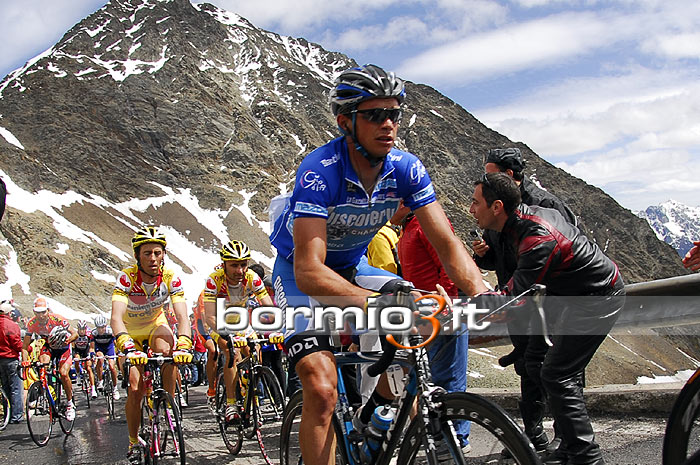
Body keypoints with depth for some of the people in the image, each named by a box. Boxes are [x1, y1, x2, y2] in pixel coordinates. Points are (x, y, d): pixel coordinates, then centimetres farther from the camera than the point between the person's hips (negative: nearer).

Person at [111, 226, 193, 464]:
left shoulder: (170, 277, -24)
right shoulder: (126, 277, -29)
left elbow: (182, 316, -31)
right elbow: (116, 318, -41)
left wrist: (183, 345, -50)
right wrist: (128, 347, -59)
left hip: (156, 325, 1)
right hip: (131, 332, -1)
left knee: (166, 351, -33)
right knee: (136, 388, -12)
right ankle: (133, 442, 9)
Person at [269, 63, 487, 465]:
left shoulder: (406, 169, -16)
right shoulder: (320, 172, -31)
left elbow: (447, 242, -17)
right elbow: (309, 271, -39)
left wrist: (482, 295, -35)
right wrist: (378, 301, -53)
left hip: (353, 267, 5)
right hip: (300, 273, -5)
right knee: (322, 392, -22)